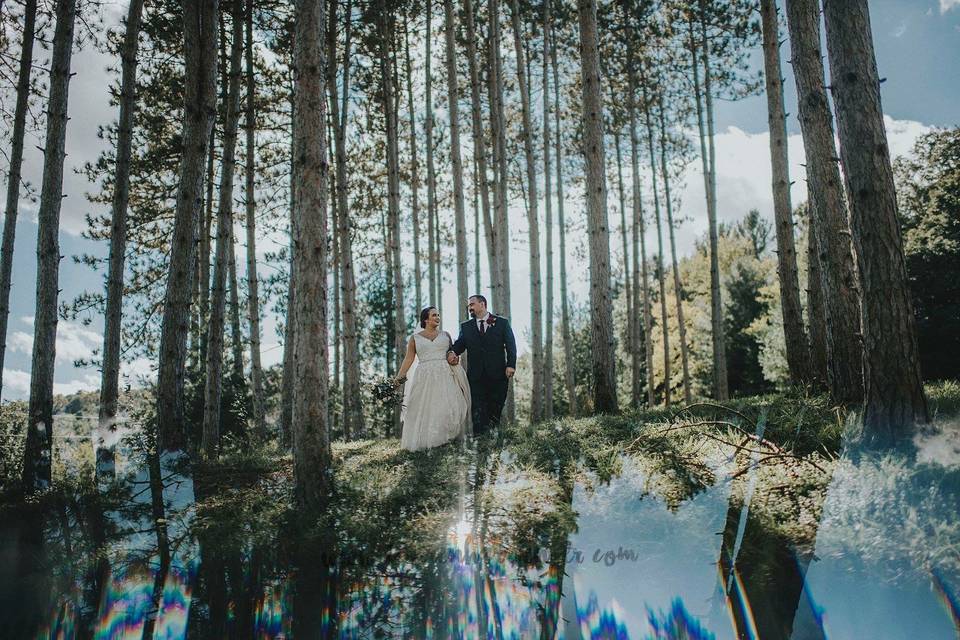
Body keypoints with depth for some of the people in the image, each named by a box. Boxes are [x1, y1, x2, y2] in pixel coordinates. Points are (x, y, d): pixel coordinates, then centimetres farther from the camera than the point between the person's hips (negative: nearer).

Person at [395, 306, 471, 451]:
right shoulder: (415, 338, 9)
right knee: (424, 409, -3)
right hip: (424, 378, -1)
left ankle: (449, 437, -3)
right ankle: (426, 440, 6)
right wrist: (399, 376, -3)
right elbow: (408, 359, 6)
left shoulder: (445, 335, 14)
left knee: (449, 406, -11)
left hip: (445, 376, 1)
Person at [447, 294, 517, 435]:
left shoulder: (502, 322, 7)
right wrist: (452, 352, -19)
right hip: (476, 375, 1)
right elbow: (459, 344, 4)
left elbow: (511, 345, 1)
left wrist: (511, 365, -12)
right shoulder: (466, 327, 15)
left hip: (498, 374, -1)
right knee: (478, 409, -3)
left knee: (496, 406, 5)